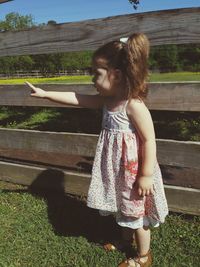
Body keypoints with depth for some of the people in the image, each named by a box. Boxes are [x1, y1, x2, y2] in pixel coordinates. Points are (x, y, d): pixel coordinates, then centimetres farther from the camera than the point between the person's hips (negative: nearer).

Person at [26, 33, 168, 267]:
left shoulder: (134, 105, -26)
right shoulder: (106, 100, -2)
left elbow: (149, 140, -24)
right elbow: (75, 98, 1)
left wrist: (146, 175, -21)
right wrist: (44, 93, 2)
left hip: (132, 170, -8)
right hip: (116, 168, 8)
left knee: (136, 213, 13)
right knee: (122, 208, 27)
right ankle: (126, 240, 53)